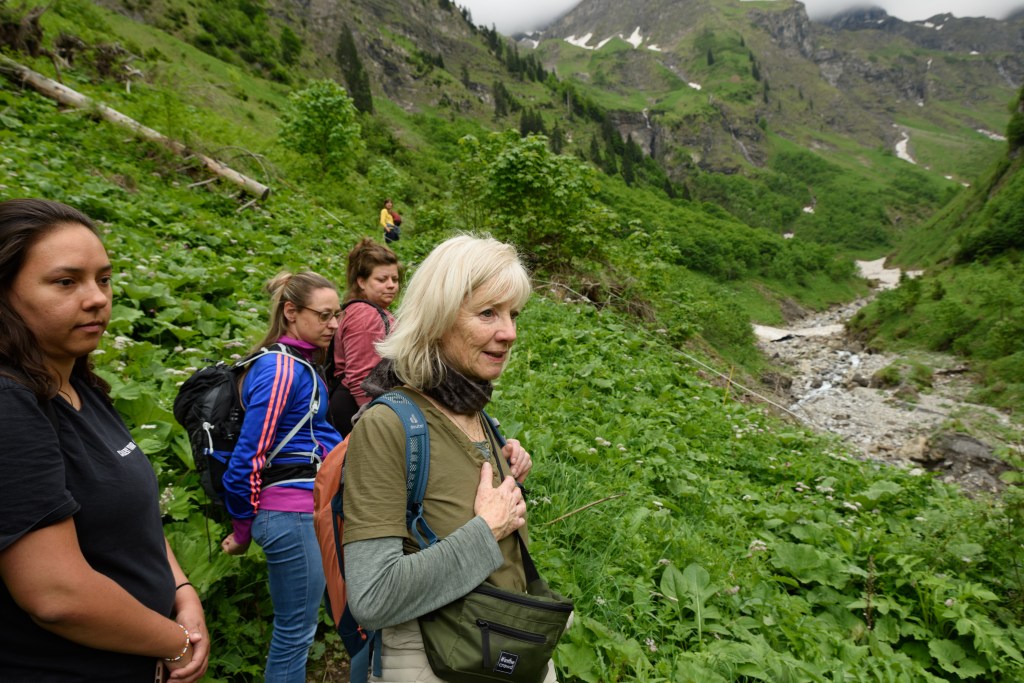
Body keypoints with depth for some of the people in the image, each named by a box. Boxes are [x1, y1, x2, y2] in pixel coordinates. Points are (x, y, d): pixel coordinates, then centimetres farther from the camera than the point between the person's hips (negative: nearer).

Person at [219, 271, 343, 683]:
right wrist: (242, 531, -6)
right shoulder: (280, 370, -18)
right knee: (295, 633, 7)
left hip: (308, 510, 9)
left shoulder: (303, 366, 10)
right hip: (291, 514, -9)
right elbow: (248, 459, -17)